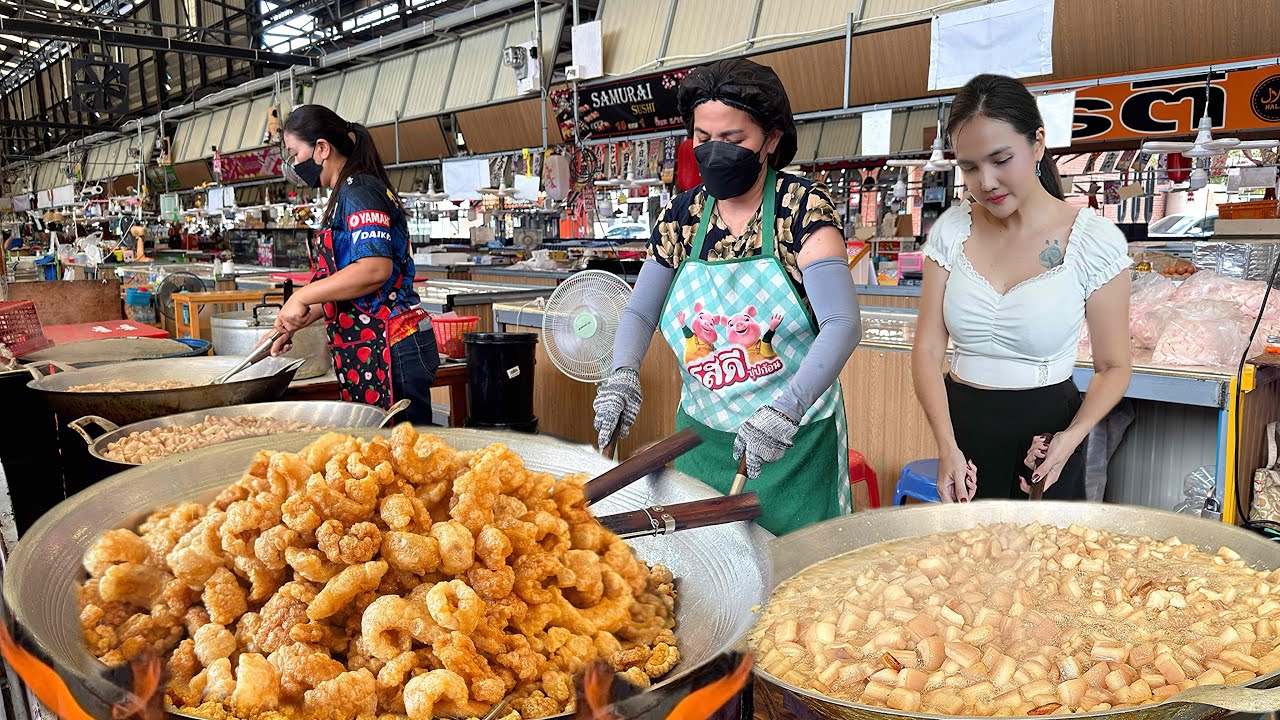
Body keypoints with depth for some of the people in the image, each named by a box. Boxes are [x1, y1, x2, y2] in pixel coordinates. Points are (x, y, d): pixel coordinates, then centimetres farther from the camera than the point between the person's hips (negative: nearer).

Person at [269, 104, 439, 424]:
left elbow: (375, 269, -25)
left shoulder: (358, 190, -10)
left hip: (389, 348, -10)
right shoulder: (347, 195, 20)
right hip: (370, 349, 10)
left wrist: (303, 296, -18)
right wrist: (295, 323, 21)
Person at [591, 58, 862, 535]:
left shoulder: (804, 209, -12)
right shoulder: (683, 216, 2)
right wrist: (623, 374, -14)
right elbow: (639, 312, 6)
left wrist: (784, 410, -33)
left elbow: (842, 324, -20)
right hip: (701, 437, 4)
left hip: (795, 442, -4)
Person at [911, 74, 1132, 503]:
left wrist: (1072, 436, -20)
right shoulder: (951, 230, -2)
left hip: (1045, 425, -2)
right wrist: (947, 447, -18)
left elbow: (1113, 366, -2)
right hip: (961, 423, 3)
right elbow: (927, 349, -6)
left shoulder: (1095, 240, -9)